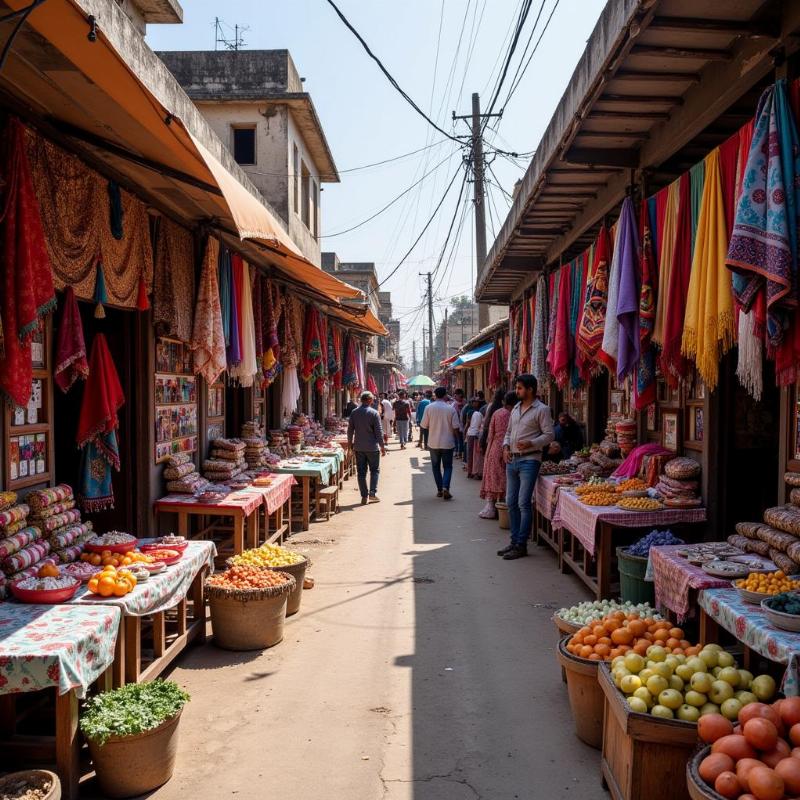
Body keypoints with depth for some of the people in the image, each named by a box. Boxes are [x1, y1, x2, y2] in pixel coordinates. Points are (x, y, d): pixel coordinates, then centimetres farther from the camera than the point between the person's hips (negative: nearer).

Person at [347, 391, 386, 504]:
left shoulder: (354, 413, 1)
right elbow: (378, 431, -10)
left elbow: (350, 430, 6)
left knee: (361, 472, 8)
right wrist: (382, 446, -2)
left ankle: (364, 496, 9)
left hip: (358, 447, 3)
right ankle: (372, 493, 0)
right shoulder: (374, 413, -11)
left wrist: (350, 443, 19)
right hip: (372, 447, -3)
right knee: (375, 470, 11)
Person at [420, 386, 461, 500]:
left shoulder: (429, 407, -7)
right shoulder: (451, 409, -8)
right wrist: (455, 437, 12)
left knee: (436, 466, 15)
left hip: (434, 443, 1)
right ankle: (445, 487, -10)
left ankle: (440, 490, 16)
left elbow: (424, 425, -4)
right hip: (448, 443, -1)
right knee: (448, 466, 9)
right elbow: (456, 427, -7)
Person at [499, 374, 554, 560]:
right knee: (511, 502, 11)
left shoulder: (541, 410, -7)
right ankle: (514, 540, 21)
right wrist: (506, 446, 4)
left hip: (529, 460, -8)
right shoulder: (515, 409, 15)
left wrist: (530, 444, -22)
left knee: (523, 503, -7)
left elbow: (549, 434, -10)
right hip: (512, 460, 8)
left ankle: (521, 545, 0)